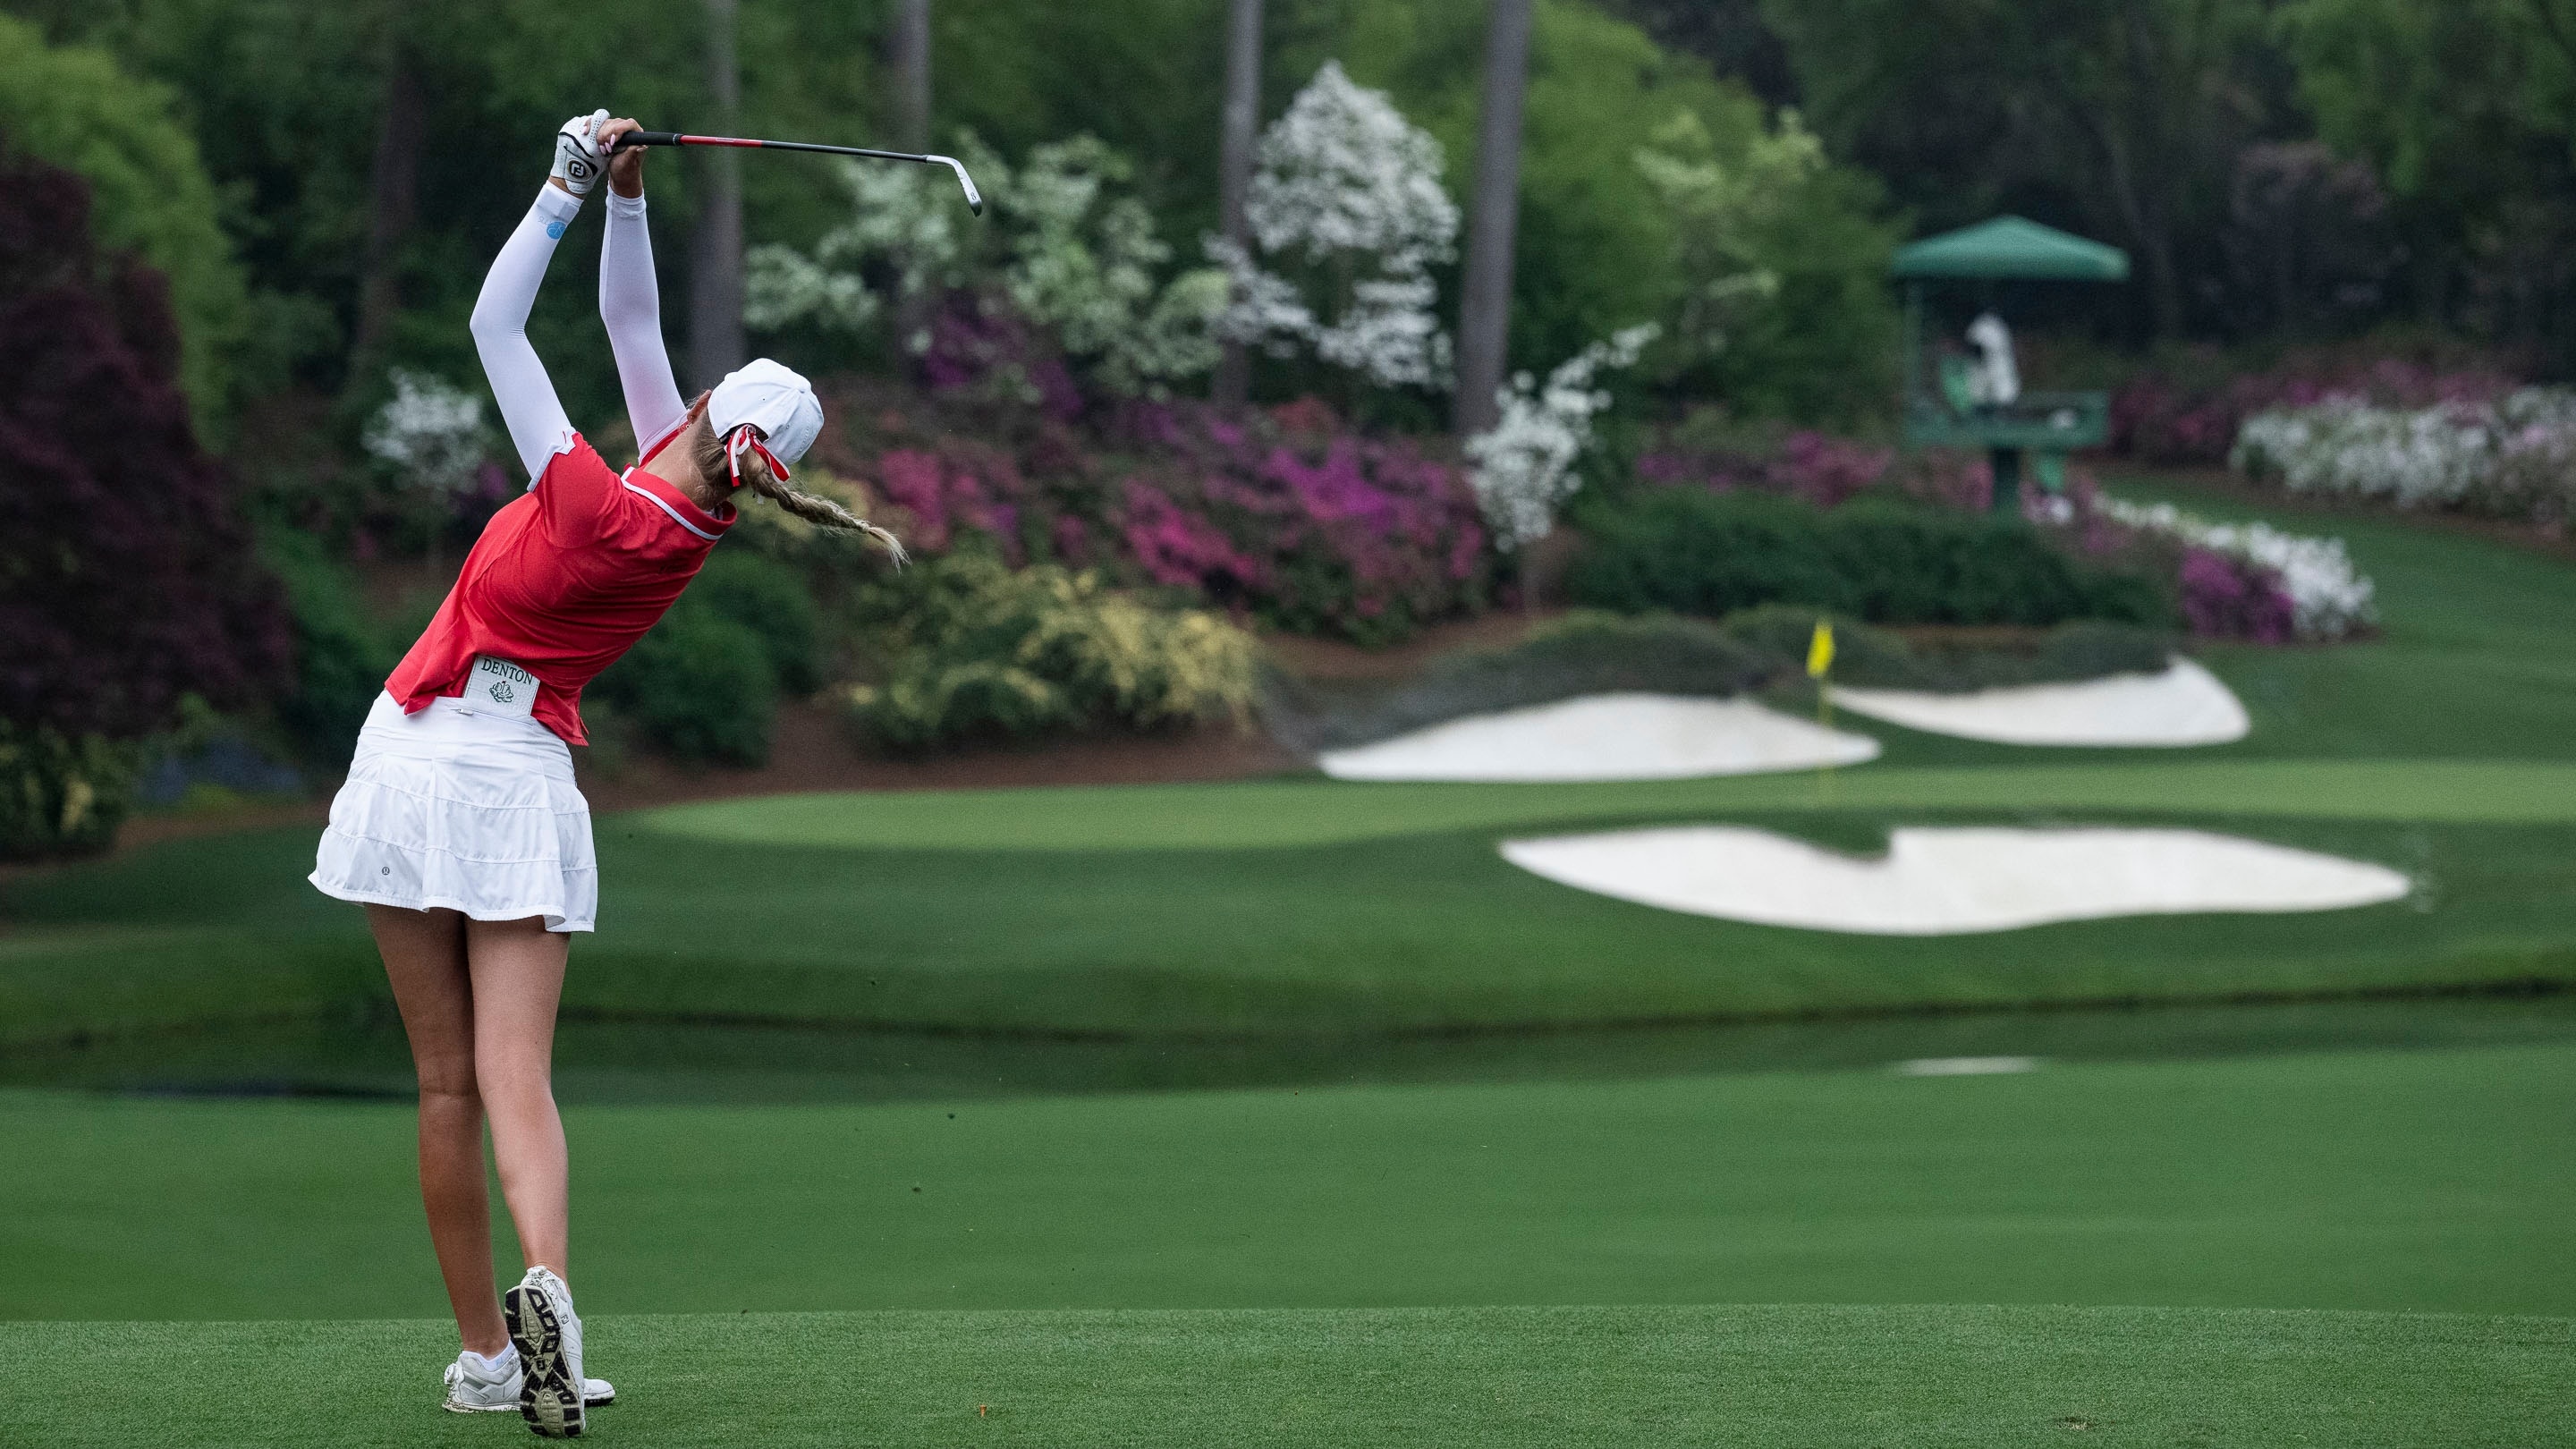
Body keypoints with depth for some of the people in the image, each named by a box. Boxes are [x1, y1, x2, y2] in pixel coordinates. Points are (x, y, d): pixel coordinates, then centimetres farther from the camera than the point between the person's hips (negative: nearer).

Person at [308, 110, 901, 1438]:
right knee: (515, 1080, -3)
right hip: (520, 779, 3)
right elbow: (629, 321, 3)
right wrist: (626, 200, -3)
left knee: (447, 1082, 5)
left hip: (416, 761, -3)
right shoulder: (694, 521, -5)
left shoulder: (595, 508, -19)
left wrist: (568, 192, -6)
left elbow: (496, 326, -11)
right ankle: (545, 1285, -29)